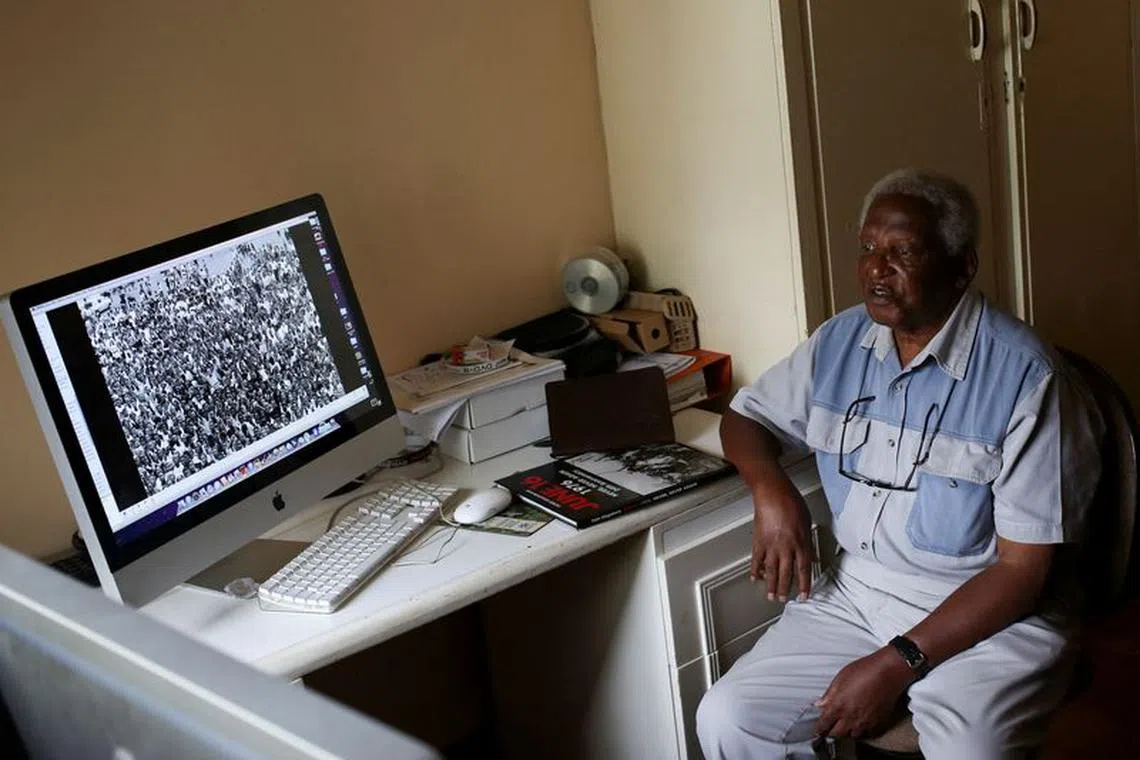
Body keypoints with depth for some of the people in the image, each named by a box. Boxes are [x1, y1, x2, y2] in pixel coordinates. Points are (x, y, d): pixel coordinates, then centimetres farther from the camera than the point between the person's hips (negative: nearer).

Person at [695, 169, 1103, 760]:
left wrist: (898, 662, -20)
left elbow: (1024, 568, -14)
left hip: (985, 613, -4)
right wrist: (771, 490, -6)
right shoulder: (839, 342, 4)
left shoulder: (1024, 375, -13)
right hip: (853, 592, 5)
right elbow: (744, 417, 18)